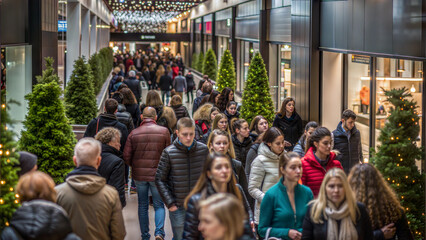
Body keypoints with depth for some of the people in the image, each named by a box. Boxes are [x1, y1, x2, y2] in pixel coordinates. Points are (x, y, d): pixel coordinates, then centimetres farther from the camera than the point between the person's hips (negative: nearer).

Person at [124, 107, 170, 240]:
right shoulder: (164, 131, -6)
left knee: (142, 205, 14)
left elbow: (127, 157, -3)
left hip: (139, 174, 1)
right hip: (157, 174, -1)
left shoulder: (134, 133, -3)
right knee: (159, 205, 9)